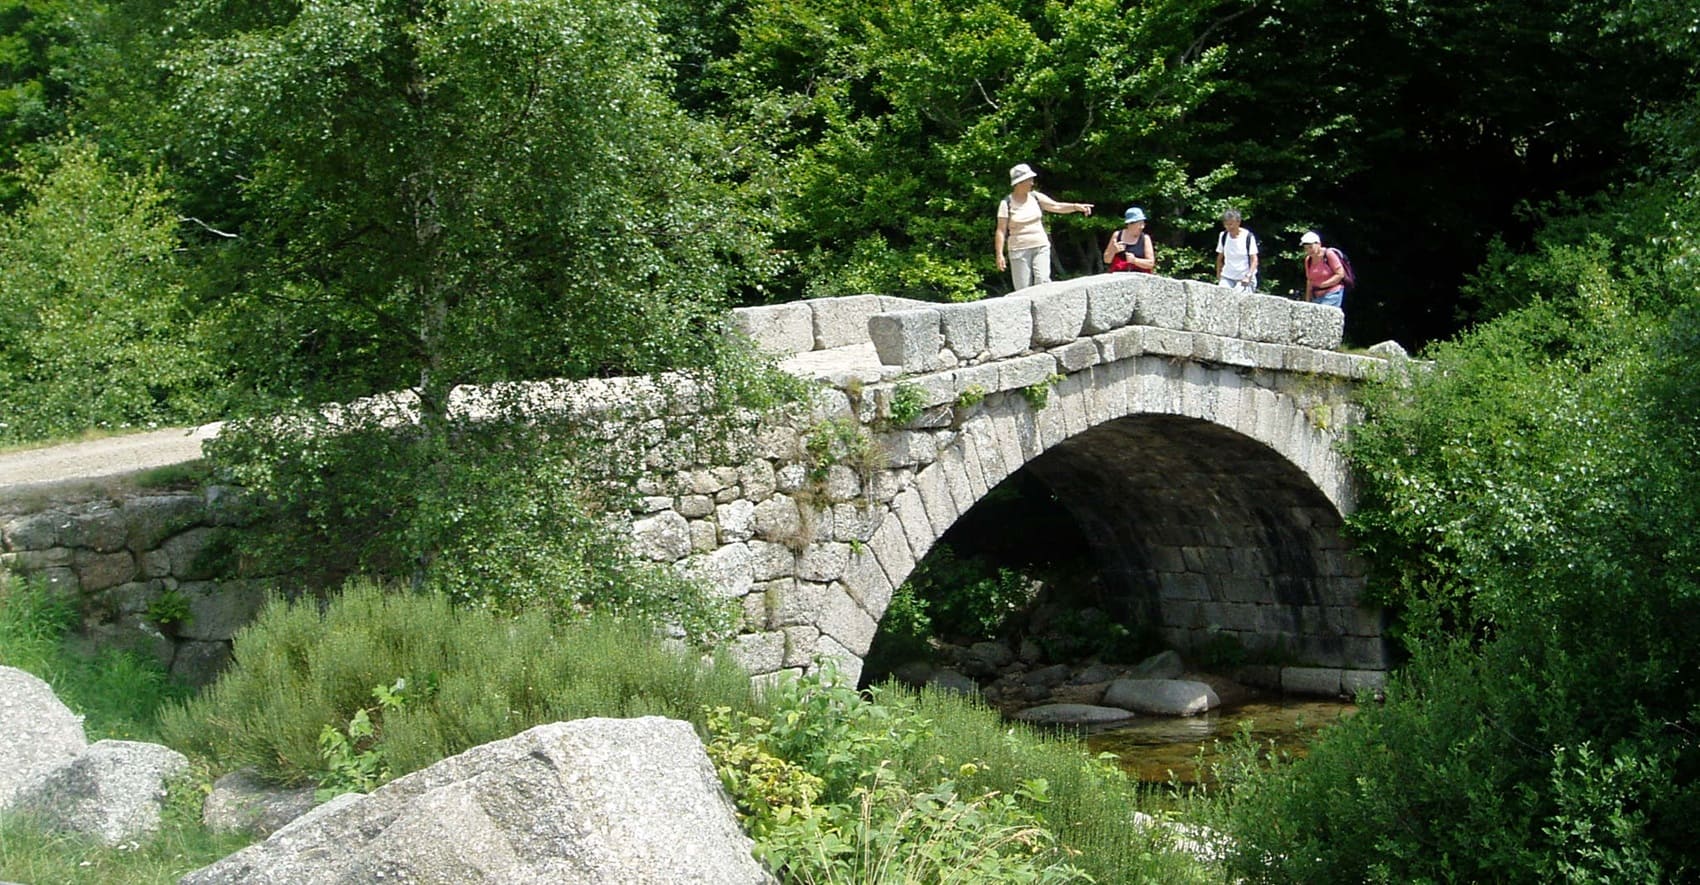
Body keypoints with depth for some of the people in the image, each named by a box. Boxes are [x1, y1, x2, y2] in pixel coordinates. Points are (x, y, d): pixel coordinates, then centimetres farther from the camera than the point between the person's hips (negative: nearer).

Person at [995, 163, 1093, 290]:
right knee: (1023, 288, -2)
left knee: (1043, 282, -13)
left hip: (1041, 247, 3)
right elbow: (1001, 230, -6)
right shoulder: (1007, 203, -5)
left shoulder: (1035, 197, 5)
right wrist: (999, 254, -12)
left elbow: (1056, 206, -4)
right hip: (1019, 250, -3)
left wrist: (1076, 206, -21)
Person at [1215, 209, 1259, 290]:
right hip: (1227, 278, 4)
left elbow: (1254, 260, -8)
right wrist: (1218, 276, 11)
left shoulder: (1248, 237, -9)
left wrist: (1248, 277, -20)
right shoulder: (1223, 236, 4)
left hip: (1245, 279, -4)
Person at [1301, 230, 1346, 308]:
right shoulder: (1308, 260, 11)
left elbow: (1340, 274, -9)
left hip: (1332, 294, -6)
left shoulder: (1329, 254, -7)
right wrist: (1307, 301, 13)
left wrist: (1322, 285, -13)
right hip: (1316, 297, 6)